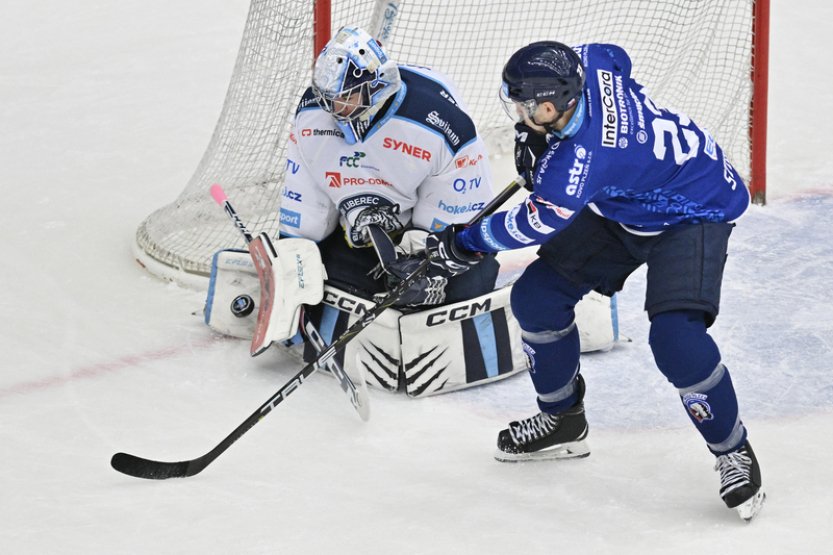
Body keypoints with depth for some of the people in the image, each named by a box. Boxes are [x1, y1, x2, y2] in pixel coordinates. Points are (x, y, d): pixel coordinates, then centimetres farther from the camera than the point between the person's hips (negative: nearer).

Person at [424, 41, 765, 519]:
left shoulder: (582, 158, -38)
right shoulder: (588, 65, -18)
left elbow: (537, 223, -24)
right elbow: (616, 57, 9)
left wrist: (466, 245, -8)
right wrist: (536, 138, 6)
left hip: (694, 214, -10)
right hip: (625, 204, 10)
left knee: (676, 339, -28)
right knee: (537, 296, 4)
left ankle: (735, 453, -6)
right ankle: (564, 420, 25)